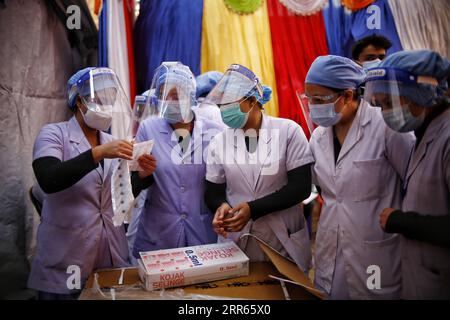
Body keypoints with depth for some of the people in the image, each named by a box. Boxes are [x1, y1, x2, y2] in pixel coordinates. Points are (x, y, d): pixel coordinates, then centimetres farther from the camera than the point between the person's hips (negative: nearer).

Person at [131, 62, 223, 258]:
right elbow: (134, 186, 2)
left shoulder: (213, 132, -5)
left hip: (203, 234, 0)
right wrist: (143, 173, -18)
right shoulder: (148, 128, -4)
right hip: (156, 234, 0)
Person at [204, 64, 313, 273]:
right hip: (235, 242, 2)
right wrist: (221, 206, -19)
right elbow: (213, 192, 5)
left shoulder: (288, 131, -8)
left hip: (285, 243, -1)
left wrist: (252, 208, -20)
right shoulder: (219, 142, -1)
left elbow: (301, 187, -11)